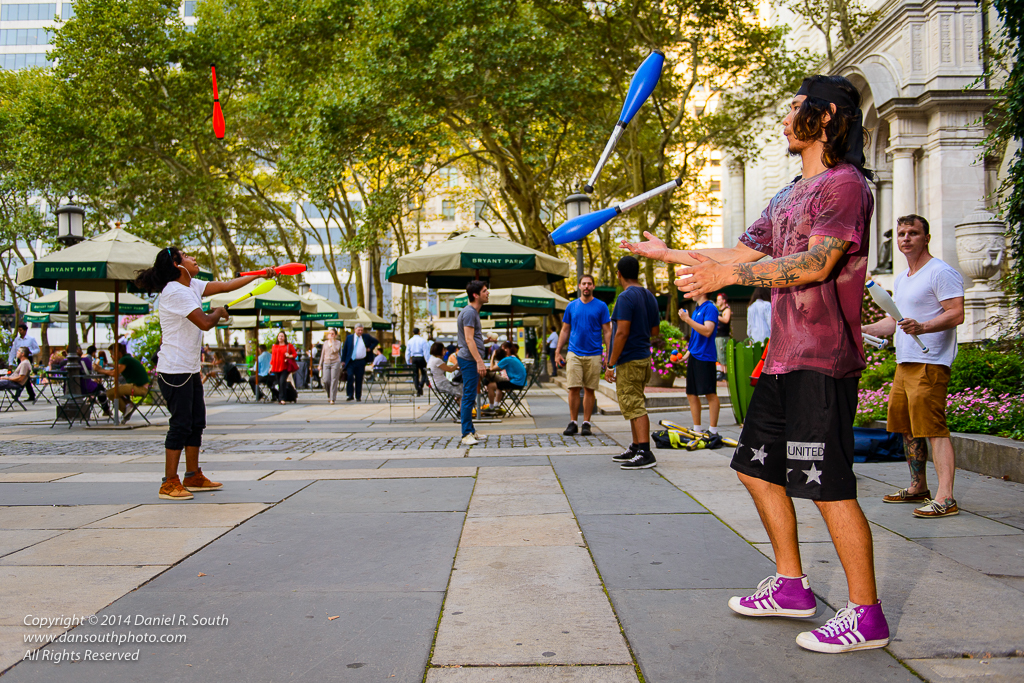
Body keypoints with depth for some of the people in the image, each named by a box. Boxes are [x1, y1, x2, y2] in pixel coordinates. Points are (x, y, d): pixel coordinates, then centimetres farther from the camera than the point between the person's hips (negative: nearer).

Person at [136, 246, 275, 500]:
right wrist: (219, 312, 0)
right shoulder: (176, 292, -17)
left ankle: (193, 477, 23)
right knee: (180, 425, -7)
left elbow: (226, 286, 17)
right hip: (174, 370, -10)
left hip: (190, 369, 10)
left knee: (196, 422, 13)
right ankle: (169, 484, 0)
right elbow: (205, 322, -21)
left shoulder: (192, 286, 12)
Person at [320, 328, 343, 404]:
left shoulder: (338, 342, 3)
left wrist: (332, 341, -11)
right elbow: (323, 354, 17)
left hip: (335, 363, -3)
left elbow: (335, 350, -18)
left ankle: (332, 399, -2)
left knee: (334, 381, -6)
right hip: (326, 363, 3)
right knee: (326, 381, -8)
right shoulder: (325, 342, 13)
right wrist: (320, 364, 14)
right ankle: (329, 395, 18)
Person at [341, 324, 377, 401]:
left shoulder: (366, 337, 8)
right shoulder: (349, 337, 6)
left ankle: (358, 396, 12)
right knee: (350, 377, -16)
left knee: (359, 380, 4)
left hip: (361, 362, 1)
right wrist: (343, 361, 2)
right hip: (351, 362, -1)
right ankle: (349, 395, -8)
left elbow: (375, 341, 21)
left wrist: (370, 348, 7)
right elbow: (344, 349, 8)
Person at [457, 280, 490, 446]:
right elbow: (469, 340, -20)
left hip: (472, 360, 11)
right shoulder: (469, 312, -13)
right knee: (469, 396, -11)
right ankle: (466, 435, -10)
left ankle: (471, 431, 18)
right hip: (469, 359, -11)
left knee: (470, 396, 13)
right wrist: (479, 361, -24)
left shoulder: (473, 311, 19)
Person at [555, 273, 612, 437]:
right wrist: (557, 351, 7)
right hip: (574, 353, 1)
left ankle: (586, 423, 11)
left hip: (594, 355, -1)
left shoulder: (601, 306, 3)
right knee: (573, 388, -5)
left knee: (589, 390, 4)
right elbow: (565, 330, 13)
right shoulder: (572, 306, 9)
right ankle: (573, 423, 5)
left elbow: (607, 331, 3)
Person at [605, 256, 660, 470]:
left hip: (629, 361, -9)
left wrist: (611, 365, -18)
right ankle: (635, 448, 23)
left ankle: (645, 453, -12)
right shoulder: (649, 297, 11)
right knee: (634, 405, 17)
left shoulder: (626, 297, -16)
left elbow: (622, 333, -21)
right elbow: (655, 331, 15)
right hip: (643, 357, 9)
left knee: (635, 407, -9)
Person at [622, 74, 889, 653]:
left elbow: (818, 262, -22)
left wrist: (728, 275, -25)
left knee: (829, 485, -8)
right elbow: (745, 254, 25)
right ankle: (791, 586, 27)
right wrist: (670, 253, 26)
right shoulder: (790, 195, 21)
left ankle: (866, 615, 5)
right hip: (783, 357, 10)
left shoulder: (845, 183, -8)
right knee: (759, 467, 14)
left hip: (823, 360, -10)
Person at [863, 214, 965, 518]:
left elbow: (956, 314, -17)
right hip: (904, 363, 10)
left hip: (930, 363, -10)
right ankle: (918, 488, 26)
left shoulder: (941, 272, -7)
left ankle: (945, 498, -15)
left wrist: (922, 327, -31)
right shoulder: (900, 280, 21)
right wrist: (861, 330, 21)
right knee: (906, 427, 14)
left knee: (933, 428, -13)